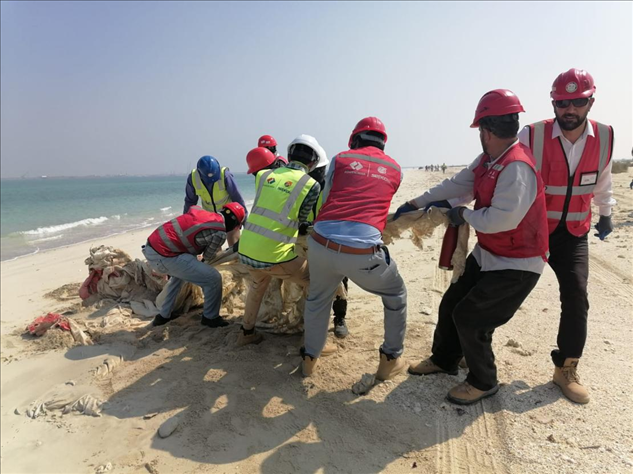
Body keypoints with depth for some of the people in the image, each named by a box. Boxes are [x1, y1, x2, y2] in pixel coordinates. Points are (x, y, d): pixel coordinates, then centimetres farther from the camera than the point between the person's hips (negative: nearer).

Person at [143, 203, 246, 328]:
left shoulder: (198, 210, 12)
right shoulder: (219, 233, -8)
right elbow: (208, 257, 8)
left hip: (150, 246, 9)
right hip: (163, 257, -9)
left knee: (180, 273, 36)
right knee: (213, 279, -1)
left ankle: (163, 316, 41)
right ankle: (210, 317, 21)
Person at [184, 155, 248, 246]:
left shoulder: (225, 175, -30)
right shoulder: (193, 178, -20)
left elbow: (237, 197, -19)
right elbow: (190, 200, -3)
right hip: (210, 215, 3)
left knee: (234, 242, -3)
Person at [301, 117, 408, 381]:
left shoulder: (340, 159, 14)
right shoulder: (396, 169, 17)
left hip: (321, 245, 2)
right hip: (362, 253, -1)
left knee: (317, 299, 30)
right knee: (396, 296, 27)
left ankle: (309, 358, 42)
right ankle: (390, 361, 35)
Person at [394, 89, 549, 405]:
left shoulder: (517, 168, -29)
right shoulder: (488, 160, 1)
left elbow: (501, 219, -34)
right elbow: (456, 184, 9)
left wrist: (464, 215, -16)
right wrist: (414, 204, 9)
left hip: (517, 266, -9)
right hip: (487, 255, 9)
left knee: (470, 318, -6)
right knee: (451, 305, 14)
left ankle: (483, 382, 20)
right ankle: (443, 359, 38)